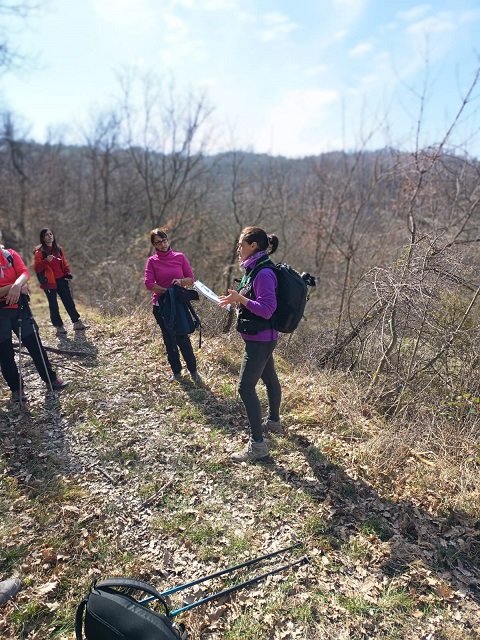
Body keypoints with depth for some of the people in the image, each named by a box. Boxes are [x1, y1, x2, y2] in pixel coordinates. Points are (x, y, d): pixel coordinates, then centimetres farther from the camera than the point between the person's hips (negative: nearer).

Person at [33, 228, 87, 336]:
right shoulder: (39, 252, -4)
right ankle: (59, 327, 8)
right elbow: (37, 268, -9)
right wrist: (46, 261, -24)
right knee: (53, 305, 2)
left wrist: (68, 273, 3)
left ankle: (77, 323, 11)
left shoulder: (59, 249, 10)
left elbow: (64, 263, 18)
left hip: (61, 280, 4)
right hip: (49, 282, -4)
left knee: (69, 301, 4)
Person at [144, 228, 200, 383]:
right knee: (169, 339, 9)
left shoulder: (180, 257, -1)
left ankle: (193, 371, 12)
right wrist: (167, 291, -15)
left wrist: (181, 281, -19)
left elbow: (191, 279, 1)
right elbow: (149, 284, -10)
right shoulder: (152, 261, -1)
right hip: (161, 305, 1)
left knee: (182, 338, -4)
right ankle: (176, 372, 22)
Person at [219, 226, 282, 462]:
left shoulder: (264, 273, -21)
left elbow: (266, 309, -24)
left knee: (246, 387, -8)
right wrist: (236, 299, 7)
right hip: (261, 338, 10)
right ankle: (273, 421, 42)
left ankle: (257, 444, -1)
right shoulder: (255, 269, 9)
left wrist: (240, 298, -25)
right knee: (269, 379, 23)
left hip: (260, 340, -10)